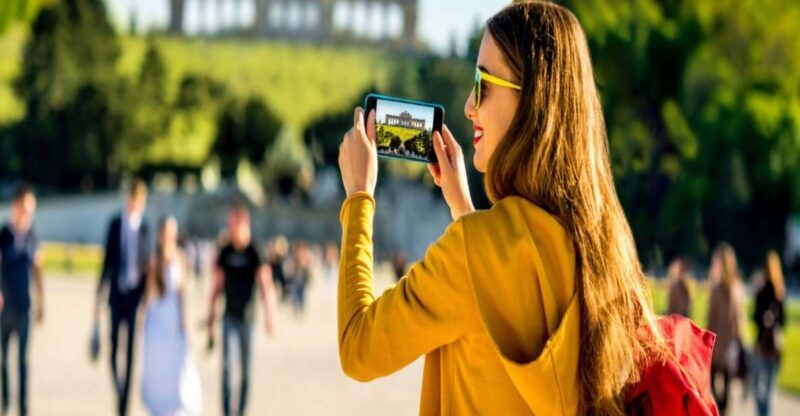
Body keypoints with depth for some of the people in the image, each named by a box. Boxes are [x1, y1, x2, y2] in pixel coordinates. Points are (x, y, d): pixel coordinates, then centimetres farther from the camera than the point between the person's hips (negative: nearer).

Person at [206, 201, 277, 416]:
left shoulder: (255, 252, -6)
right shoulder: (225, 252, 4)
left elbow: (265, 285, -11)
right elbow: (217, 286, 12)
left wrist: (270, 314, -22)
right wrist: (210, 317, 13)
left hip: (247, 316, -1)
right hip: (229, 315, 1)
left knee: (246, 367, 6)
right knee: (227, 363, -11)